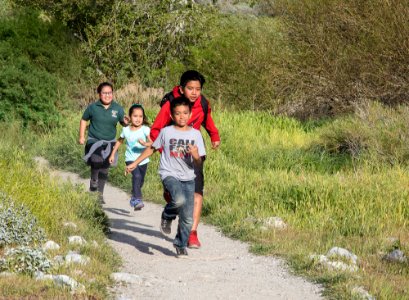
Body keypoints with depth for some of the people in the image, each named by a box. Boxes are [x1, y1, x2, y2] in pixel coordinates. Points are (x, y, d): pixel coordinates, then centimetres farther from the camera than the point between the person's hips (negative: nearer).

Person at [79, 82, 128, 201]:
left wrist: (126, 122, -20)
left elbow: (123, 122, 5)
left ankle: (100, 193, 22)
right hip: (94, 141, -2)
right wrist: (81, 136, 4)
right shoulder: (93, 107, -5)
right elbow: (84, 120, 8)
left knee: (104, 168, 7)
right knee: (96, 161, -27)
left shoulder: (117, 108, -2)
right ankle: (93, 180, 1)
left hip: (109, 142, 2)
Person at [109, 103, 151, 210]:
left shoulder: (145, 129, -10)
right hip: (131, 159, -1)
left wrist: (145, 143, -40)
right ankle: (137, 200, -32)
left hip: (143, 160, 1)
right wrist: (112, 154, 17)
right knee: (137, 176, -26)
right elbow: (119, 141, 16)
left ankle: (134, 199, 40)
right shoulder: (126, 130, -2)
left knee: (140, 182, 15)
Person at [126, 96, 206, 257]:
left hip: (188, 178, 3)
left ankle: (181, 245, 29)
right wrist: (135, 163, 16)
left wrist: (196, 156, -22)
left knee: (188, 218, 4)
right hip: (169, 174, -3)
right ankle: (167, 216, 0)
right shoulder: (166, 132, -1)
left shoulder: (195, 134, 2)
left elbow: (198, 163, 1)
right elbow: (152, 148, 13)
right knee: (180, 199, -34)